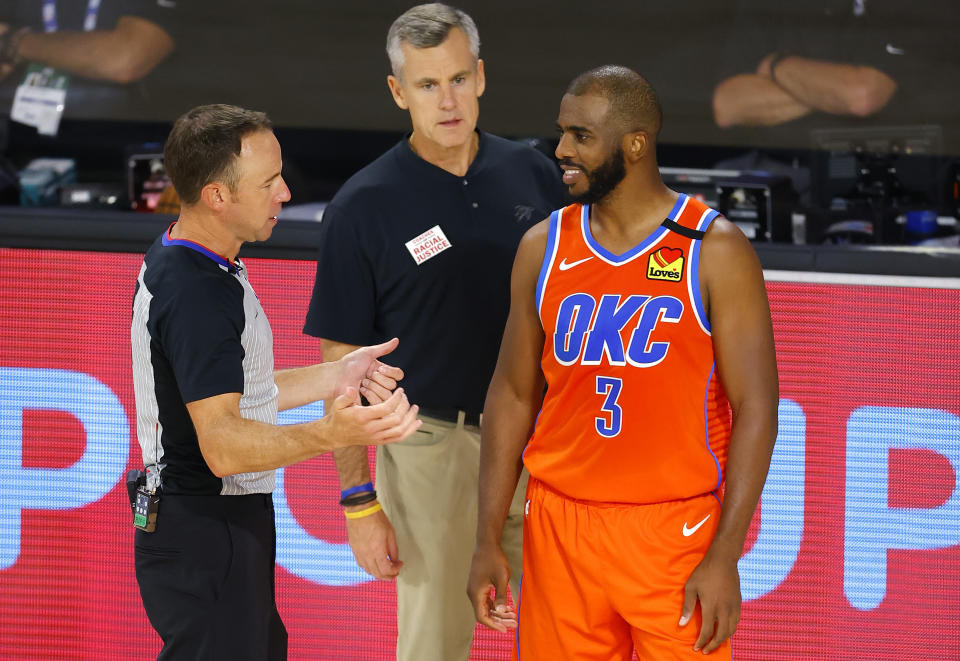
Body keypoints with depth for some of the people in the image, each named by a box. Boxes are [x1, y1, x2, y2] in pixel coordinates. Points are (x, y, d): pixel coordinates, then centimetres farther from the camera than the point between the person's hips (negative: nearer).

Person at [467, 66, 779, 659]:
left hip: (675, 533, -3)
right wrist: (489, 541, 5)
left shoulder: (715, 250, -6)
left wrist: (725, 558, -13)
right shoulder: (543, 249, 6)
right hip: (559, 528, 3)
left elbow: (756, 407, -8)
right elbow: (514, 394, 11)